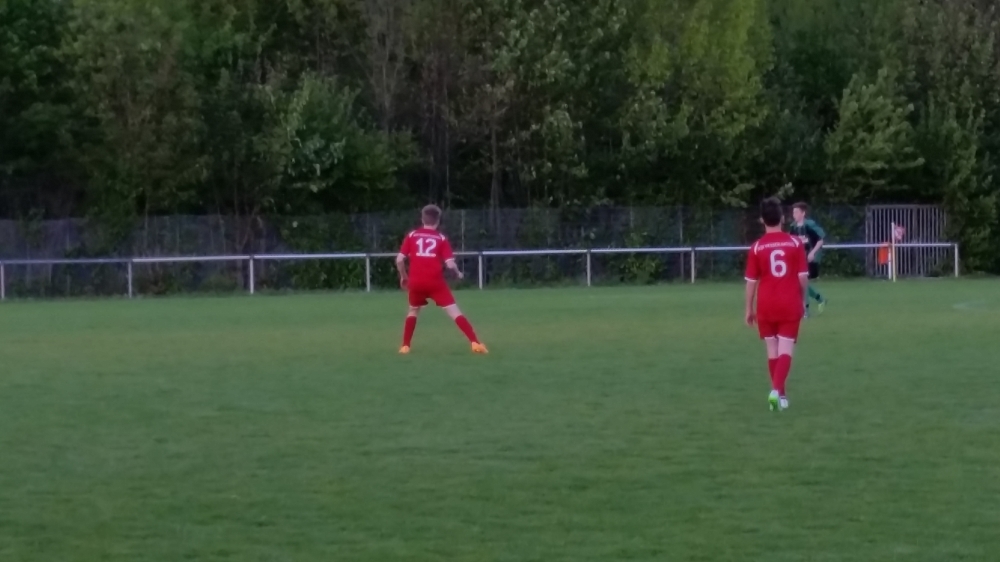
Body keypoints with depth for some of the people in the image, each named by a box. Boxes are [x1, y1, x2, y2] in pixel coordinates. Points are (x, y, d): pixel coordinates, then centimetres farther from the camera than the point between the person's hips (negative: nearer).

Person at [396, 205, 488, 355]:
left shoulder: (412, 236, 9)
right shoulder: (441, 238, 4)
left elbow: (399, 259, 4)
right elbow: (450, 264, -4)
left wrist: (403, 276, 19)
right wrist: (458, 274, 16)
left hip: (416, 282, 2)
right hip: (435, 282, -2)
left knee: (413, 311, 27)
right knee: (454, 312, -1)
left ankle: (405, 346, 21)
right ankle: (475, 343, -12)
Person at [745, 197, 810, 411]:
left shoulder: (757, 247, -4)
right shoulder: (795, 243, -3)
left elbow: (751, 281, -2)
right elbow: (803, 277, -2)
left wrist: (749, 309, 7)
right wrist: (802, 300, 13)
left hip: (766, 306, 1)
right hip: (790, 305, -1)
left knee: (773, 351, 13)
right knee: (786, 350, -2)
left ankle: (779, 394, 17)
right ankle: (776, 390, -21)